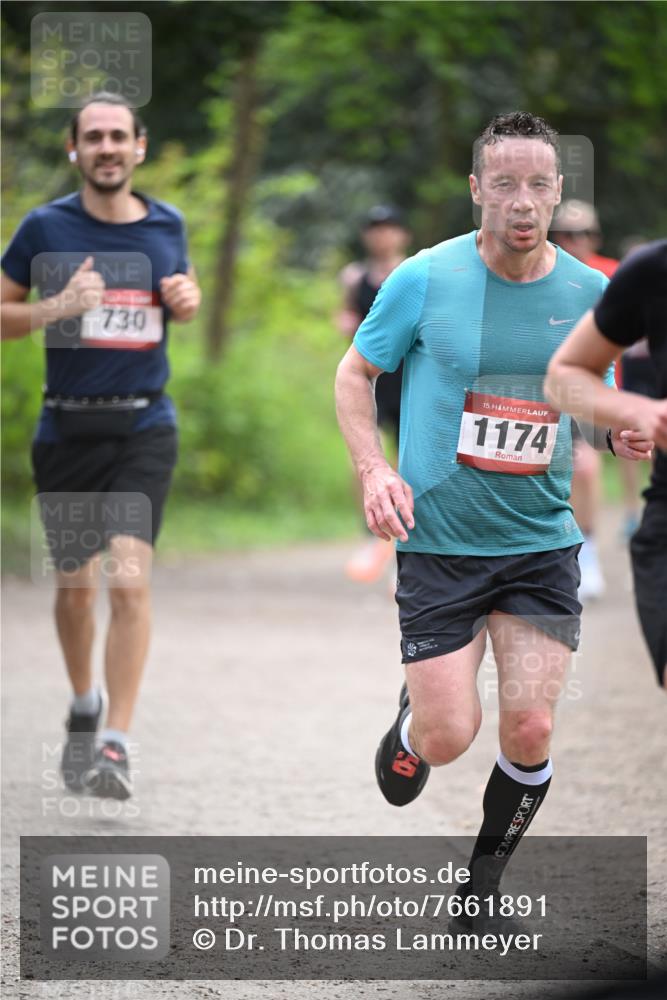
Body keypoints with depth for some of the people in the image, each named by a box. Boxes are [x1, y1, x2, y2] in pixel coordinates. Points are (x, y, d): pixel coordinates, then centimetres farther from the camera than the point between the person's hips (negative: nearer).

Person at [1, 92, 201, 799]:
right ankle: (84, 706, 39)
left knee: (129, 581, -15)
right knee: (75, 586, 11)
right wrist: (57, 308, -16)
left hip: (144, 428, 0)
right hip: (67, 429, 0)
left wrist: (188, 300, 1)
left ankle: (116, 748, -15)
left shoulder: (167, 225, 6)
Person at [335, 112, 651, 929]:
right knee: (449, 738, -6)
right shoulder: (425, 279, -8)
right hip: (439, 543, -2)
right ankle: (412, 712, 33)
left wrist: (622, 429, -10)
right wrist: (374, 471, -10)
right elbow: (354, 375, 5)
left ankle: (484, 880, 17)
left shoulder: (589, 293, 0)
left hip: (542, 543, 2)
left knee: (529, 732, -7)